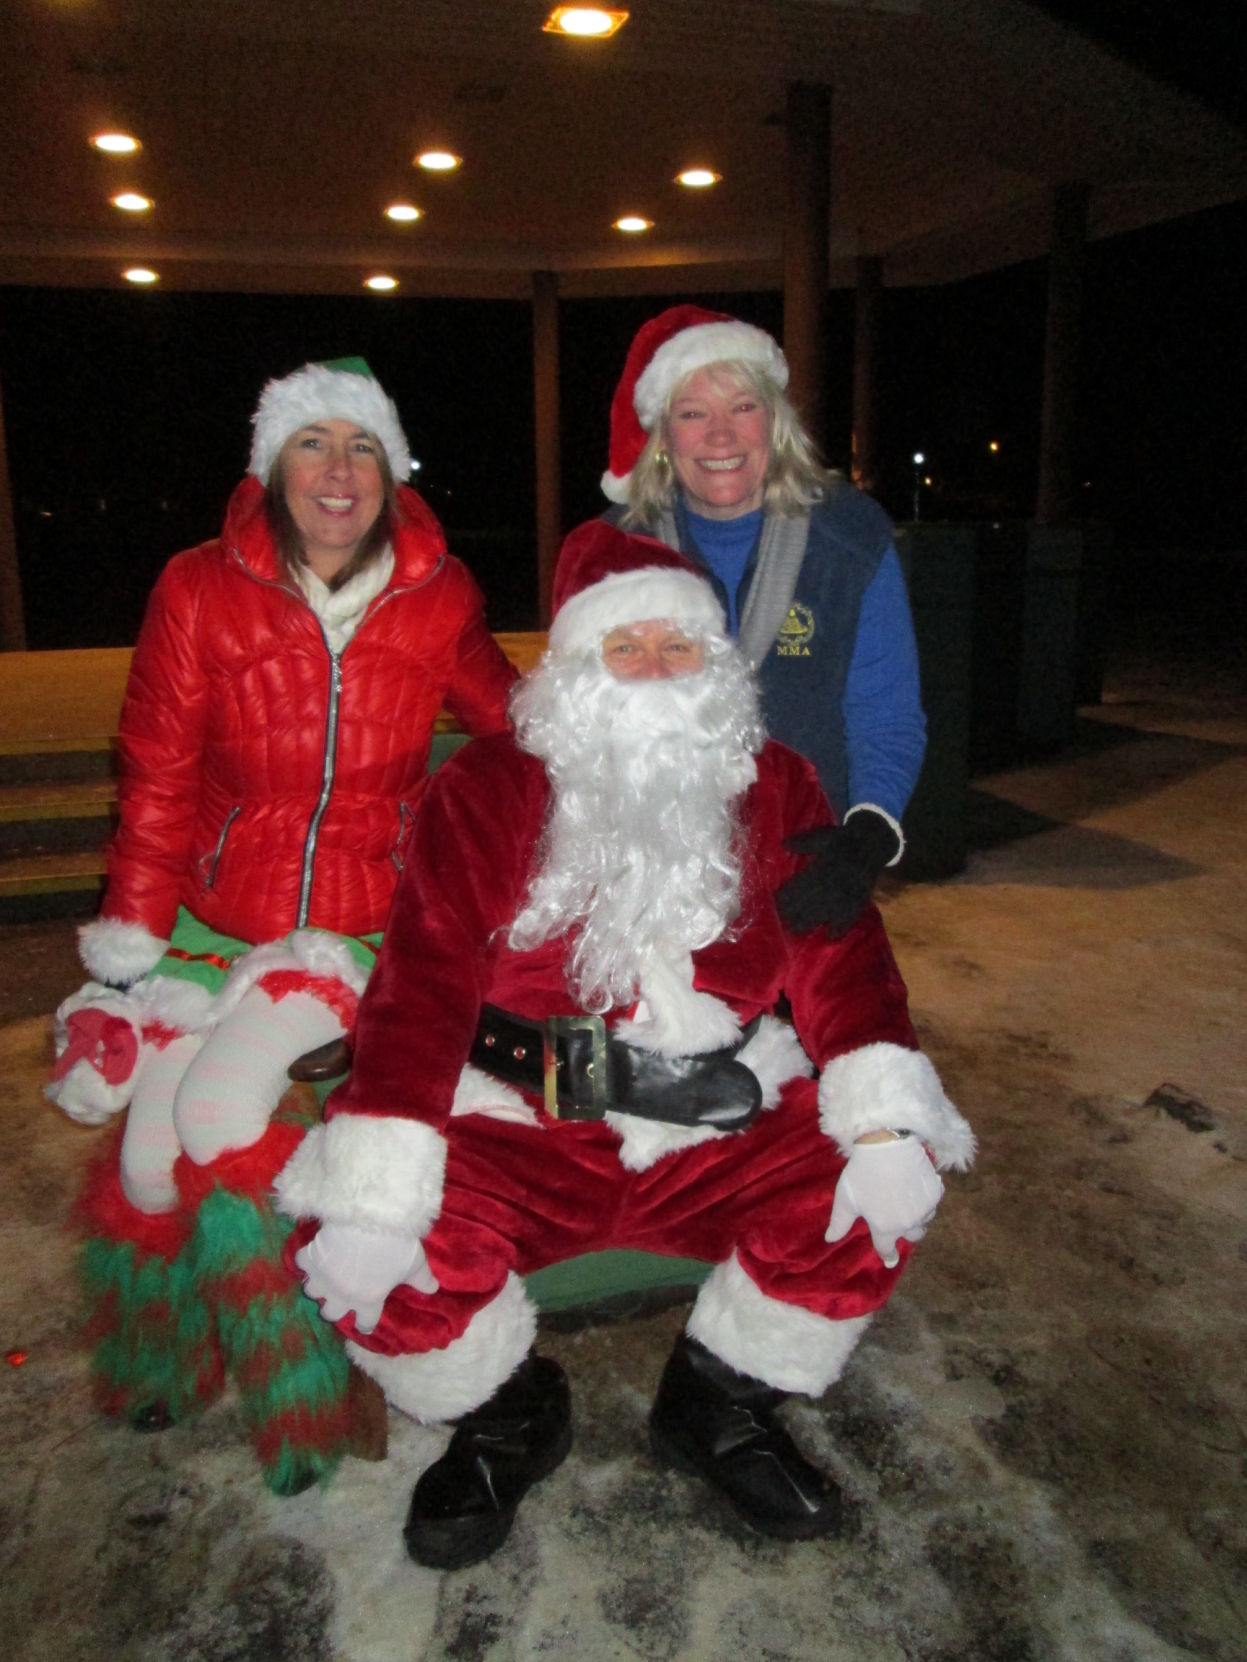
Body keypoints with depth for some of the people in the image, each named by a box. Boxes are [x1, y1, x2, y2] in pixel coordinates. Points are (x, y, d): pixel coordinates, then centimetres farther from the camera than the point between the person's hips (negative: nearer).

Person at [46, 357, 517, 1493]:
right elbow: (156, 788, -1)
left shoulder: (438, 601, -3)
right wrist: (128, 957, -3)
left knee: (220, 1105, -20)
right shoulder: (200, 591, -4)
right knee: (149, 1144, -10)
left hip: (365, 927, -1)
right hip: (217, 917, 2)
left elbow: (506, 716, 17)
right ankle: (153, 1363, 25)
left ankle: (292, 1383, 3)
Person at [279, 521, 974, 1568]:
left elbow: (838, 955, -2)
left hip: (723, 1132, 2)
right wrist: (374, 1193, -23)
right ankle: (507, 1417, 11)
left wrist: (883, 1125, -19)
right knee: (350, 1243, -23)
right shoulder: (488, 791, -3)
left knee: (884, 1187, -19)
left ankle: (718, 1404, 10)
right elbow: (424, 978, -12)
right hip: (519, 1130, -1)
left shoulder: (775, 789, 6)